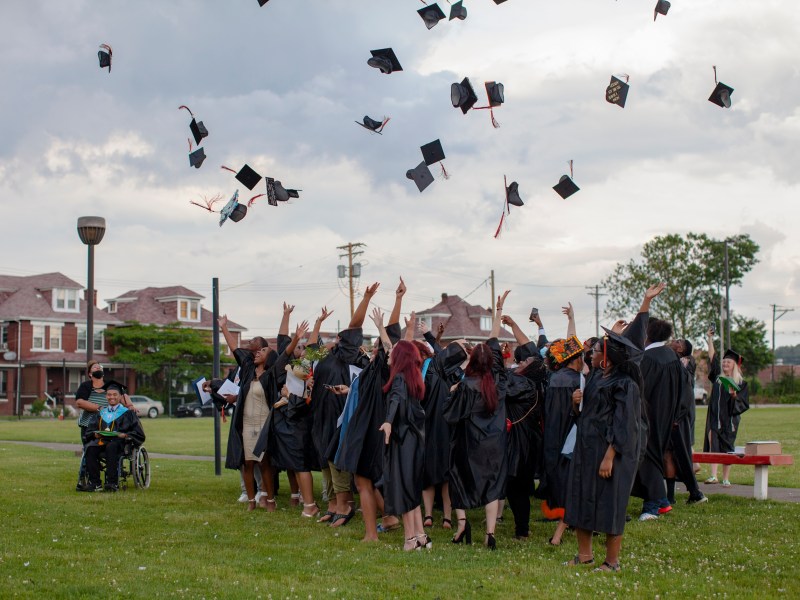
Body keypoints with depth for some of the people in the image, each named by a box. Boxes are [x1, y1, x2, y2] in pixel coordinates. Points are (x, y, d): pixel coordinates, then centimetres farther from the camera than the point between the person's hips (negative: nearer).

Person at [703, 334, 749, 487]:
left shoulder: (741, 383, 2)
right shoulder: (718, 378, 10)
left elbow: (744, 404, -1)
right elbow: (711, 357, 10)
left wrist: (734, 395, -20)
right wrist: (710, 339, 7)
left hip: (730, 420, -2)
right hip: (714, 418, 2)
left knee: (727, 449, 1)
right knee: (713, 445, -11)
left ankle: (726, 479, 7)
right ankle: (713, 476, -17)